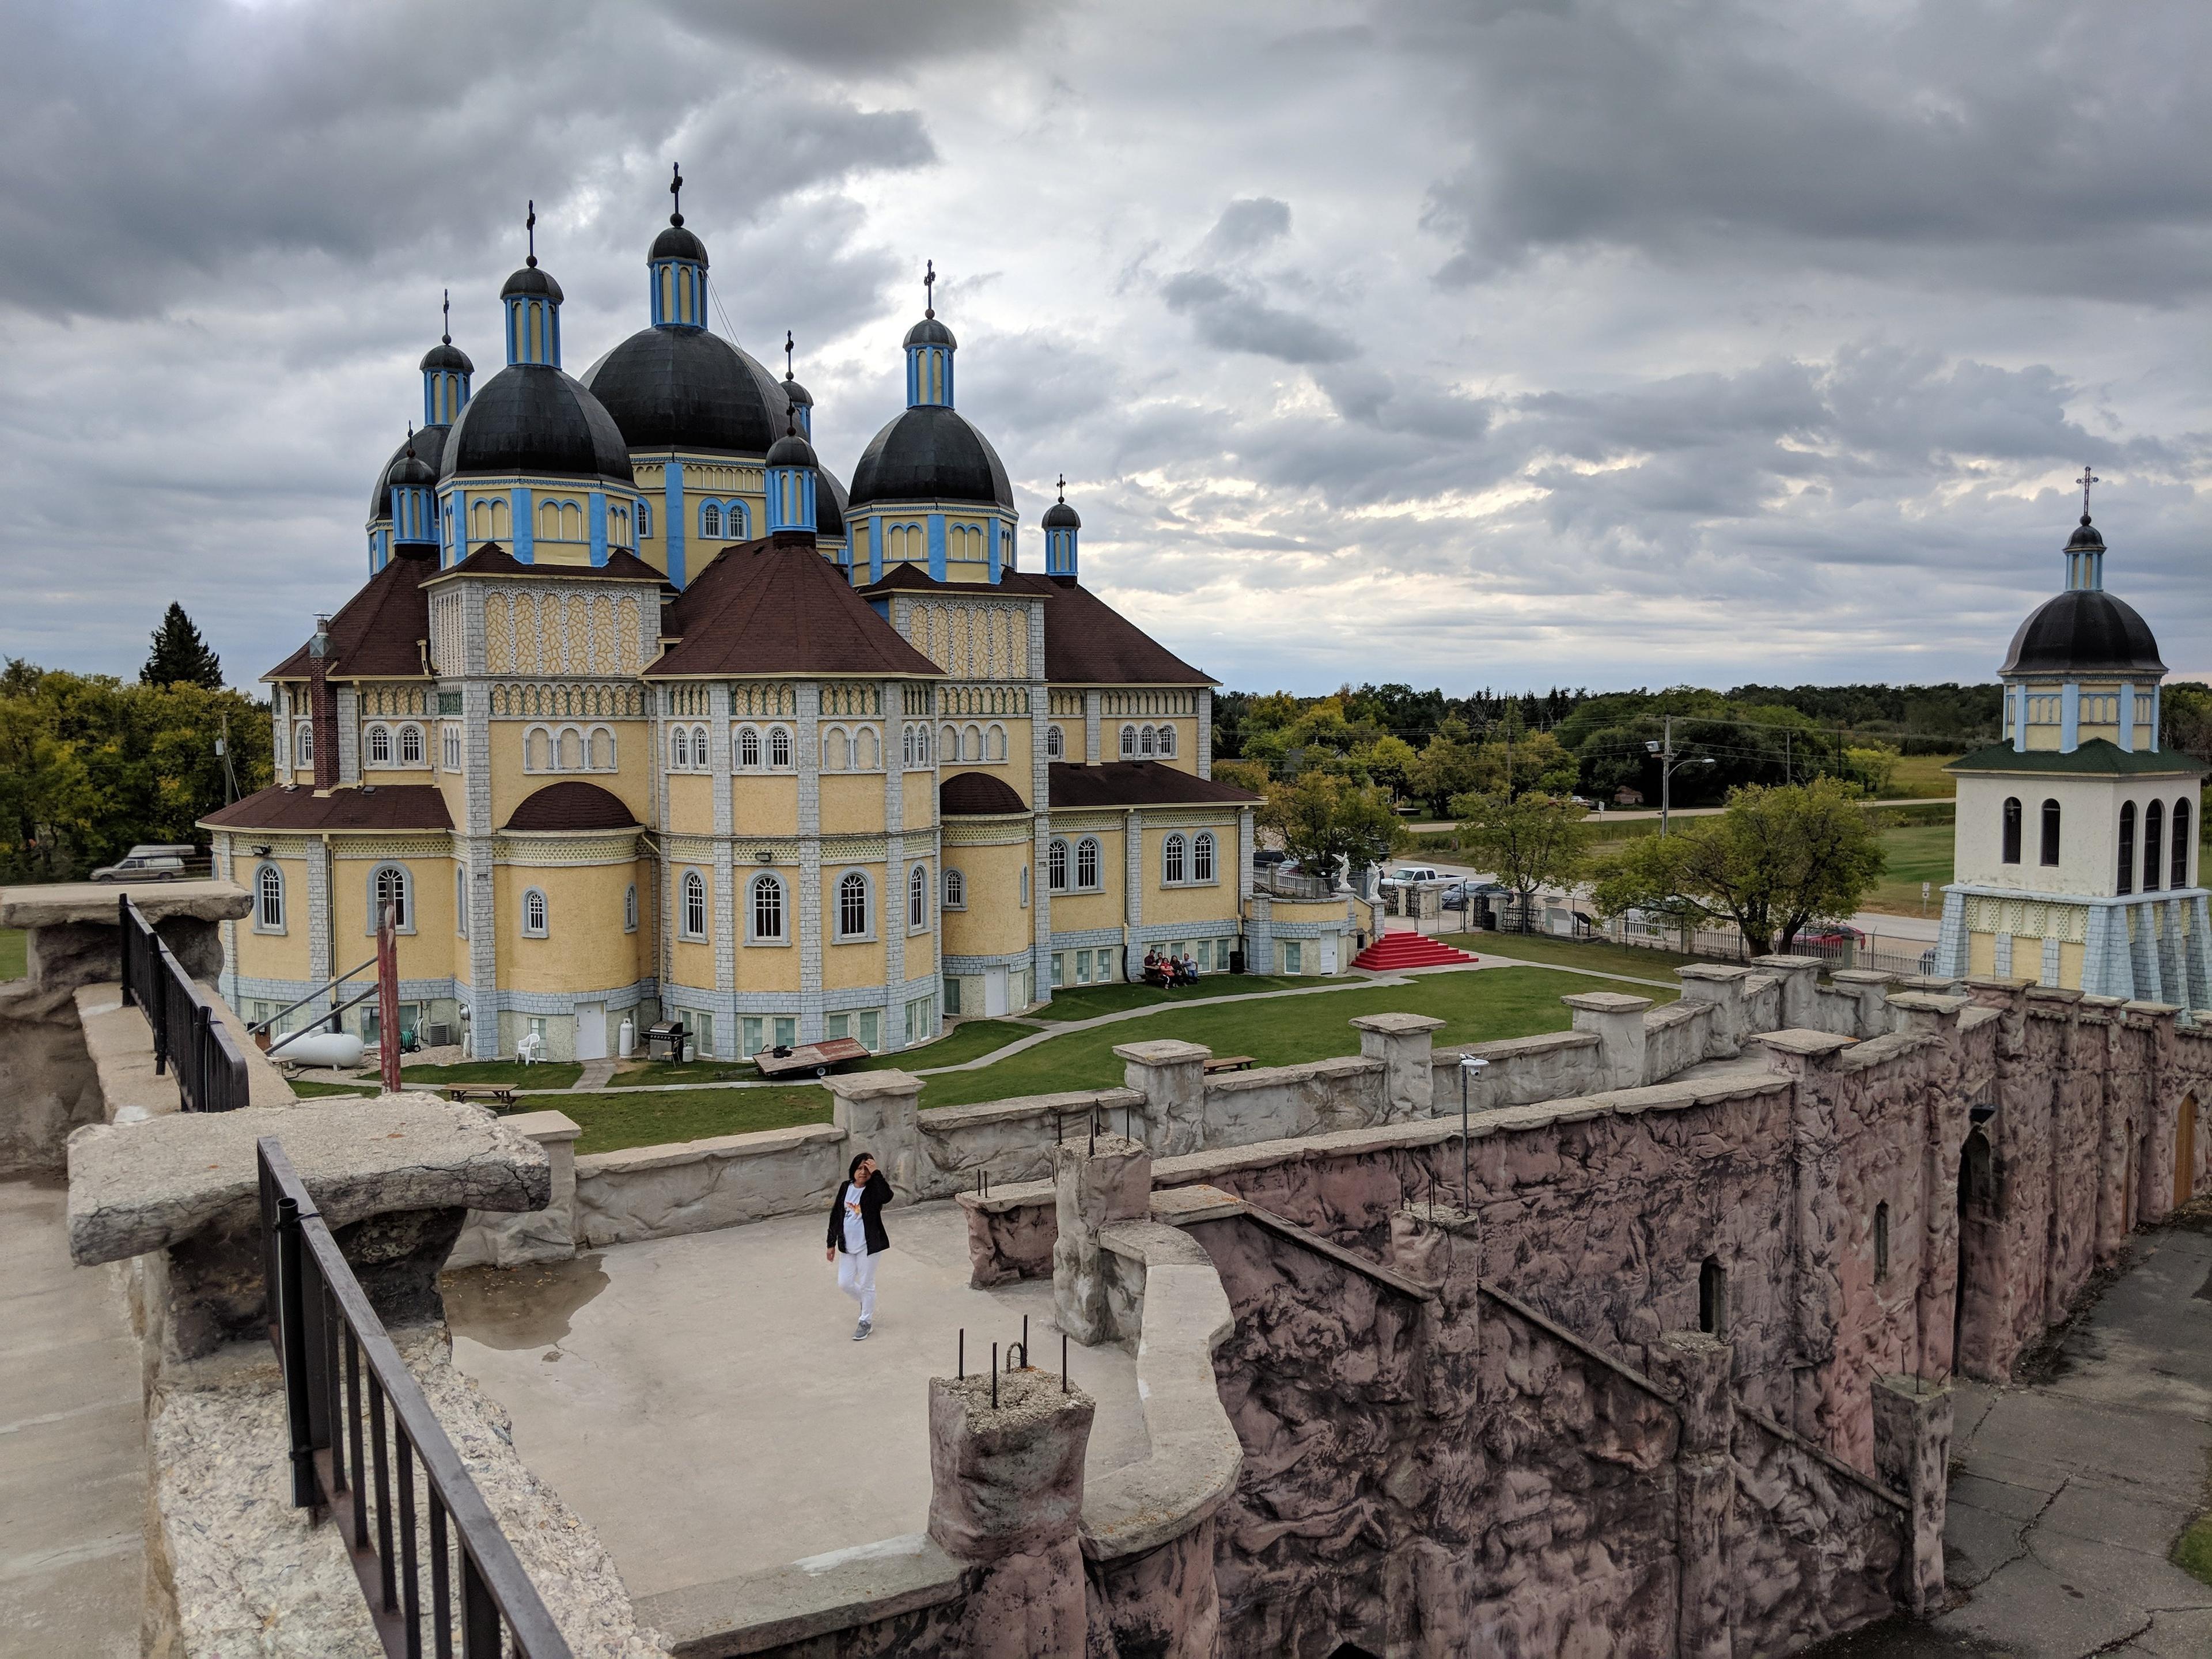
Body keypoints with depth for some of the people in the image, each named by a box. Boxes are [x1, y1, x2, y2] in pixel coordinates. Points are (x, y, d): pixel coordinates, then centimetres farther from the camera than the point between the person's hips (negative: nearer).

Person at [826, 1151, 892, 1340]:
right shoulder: (845, 1187, 1)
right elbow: (836, 1215, 9)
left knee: (866, 1285, 6)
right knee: (844, 1283, 11)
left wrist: (876, 1173, -38)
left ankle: (866, 1322, 23)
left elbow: (887, 1196, -40)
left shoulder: (873, 1190, -14)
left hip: (868, 1246, -5)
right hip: (847, 1246, 5)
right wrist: (832, 1243, 10)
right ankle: (866, 1303, 40)